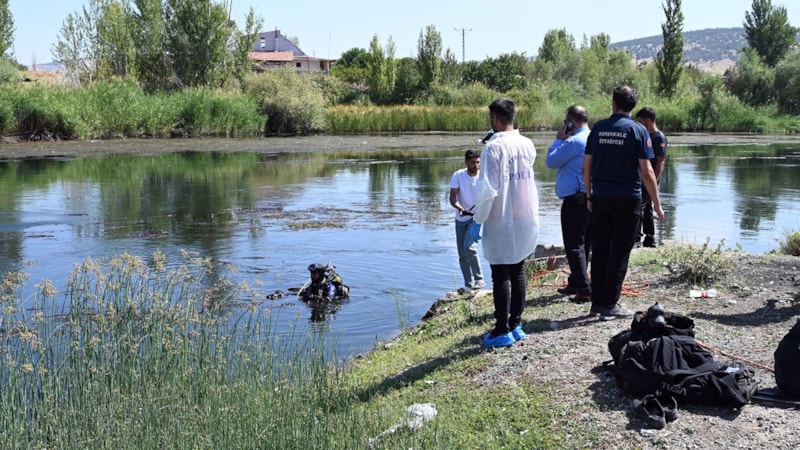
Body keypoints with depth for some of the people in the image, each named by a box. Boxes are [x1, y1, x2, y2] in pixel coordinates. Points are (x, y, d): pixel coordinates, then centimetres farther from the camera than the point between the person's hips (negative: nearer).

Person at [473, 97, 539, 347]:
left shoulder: (494, 147, -15)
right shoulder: (527, 145, 4)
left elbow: (488, 189, -18)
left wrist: (478, 219, -9)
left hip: (501, 223, -6)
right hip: (526, 219, 6)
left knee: (500, 276, 1)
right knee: (518, 272, 14)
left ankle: (502, 331, 4)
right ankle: (516, 324, 21)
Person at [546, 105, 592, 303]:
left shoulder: (574, 142, -18)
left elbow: (552, 161, -12)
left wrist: (559, 139, -2)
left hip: (575, 199, -9)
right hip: (590, 198, 10)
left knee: (574, 245, -6)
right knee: (583, 244, 17)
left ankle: (584, 289, -8)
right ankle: (575, 283, 29)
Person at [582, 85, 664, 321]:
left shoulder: (598, 128, 4)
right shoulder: (638, 130, -6)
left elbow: (586, 167, 6)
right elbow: (646, 172, -9)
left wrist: (590, 196, 16)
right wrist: (657, 204, -2)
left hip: (601, 198, 4)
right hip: (628, 200, -4)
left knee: (599, 250, 10)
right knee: (619, 253, 2)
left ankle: (597, 302, 16)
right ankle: (610, 305, 4)